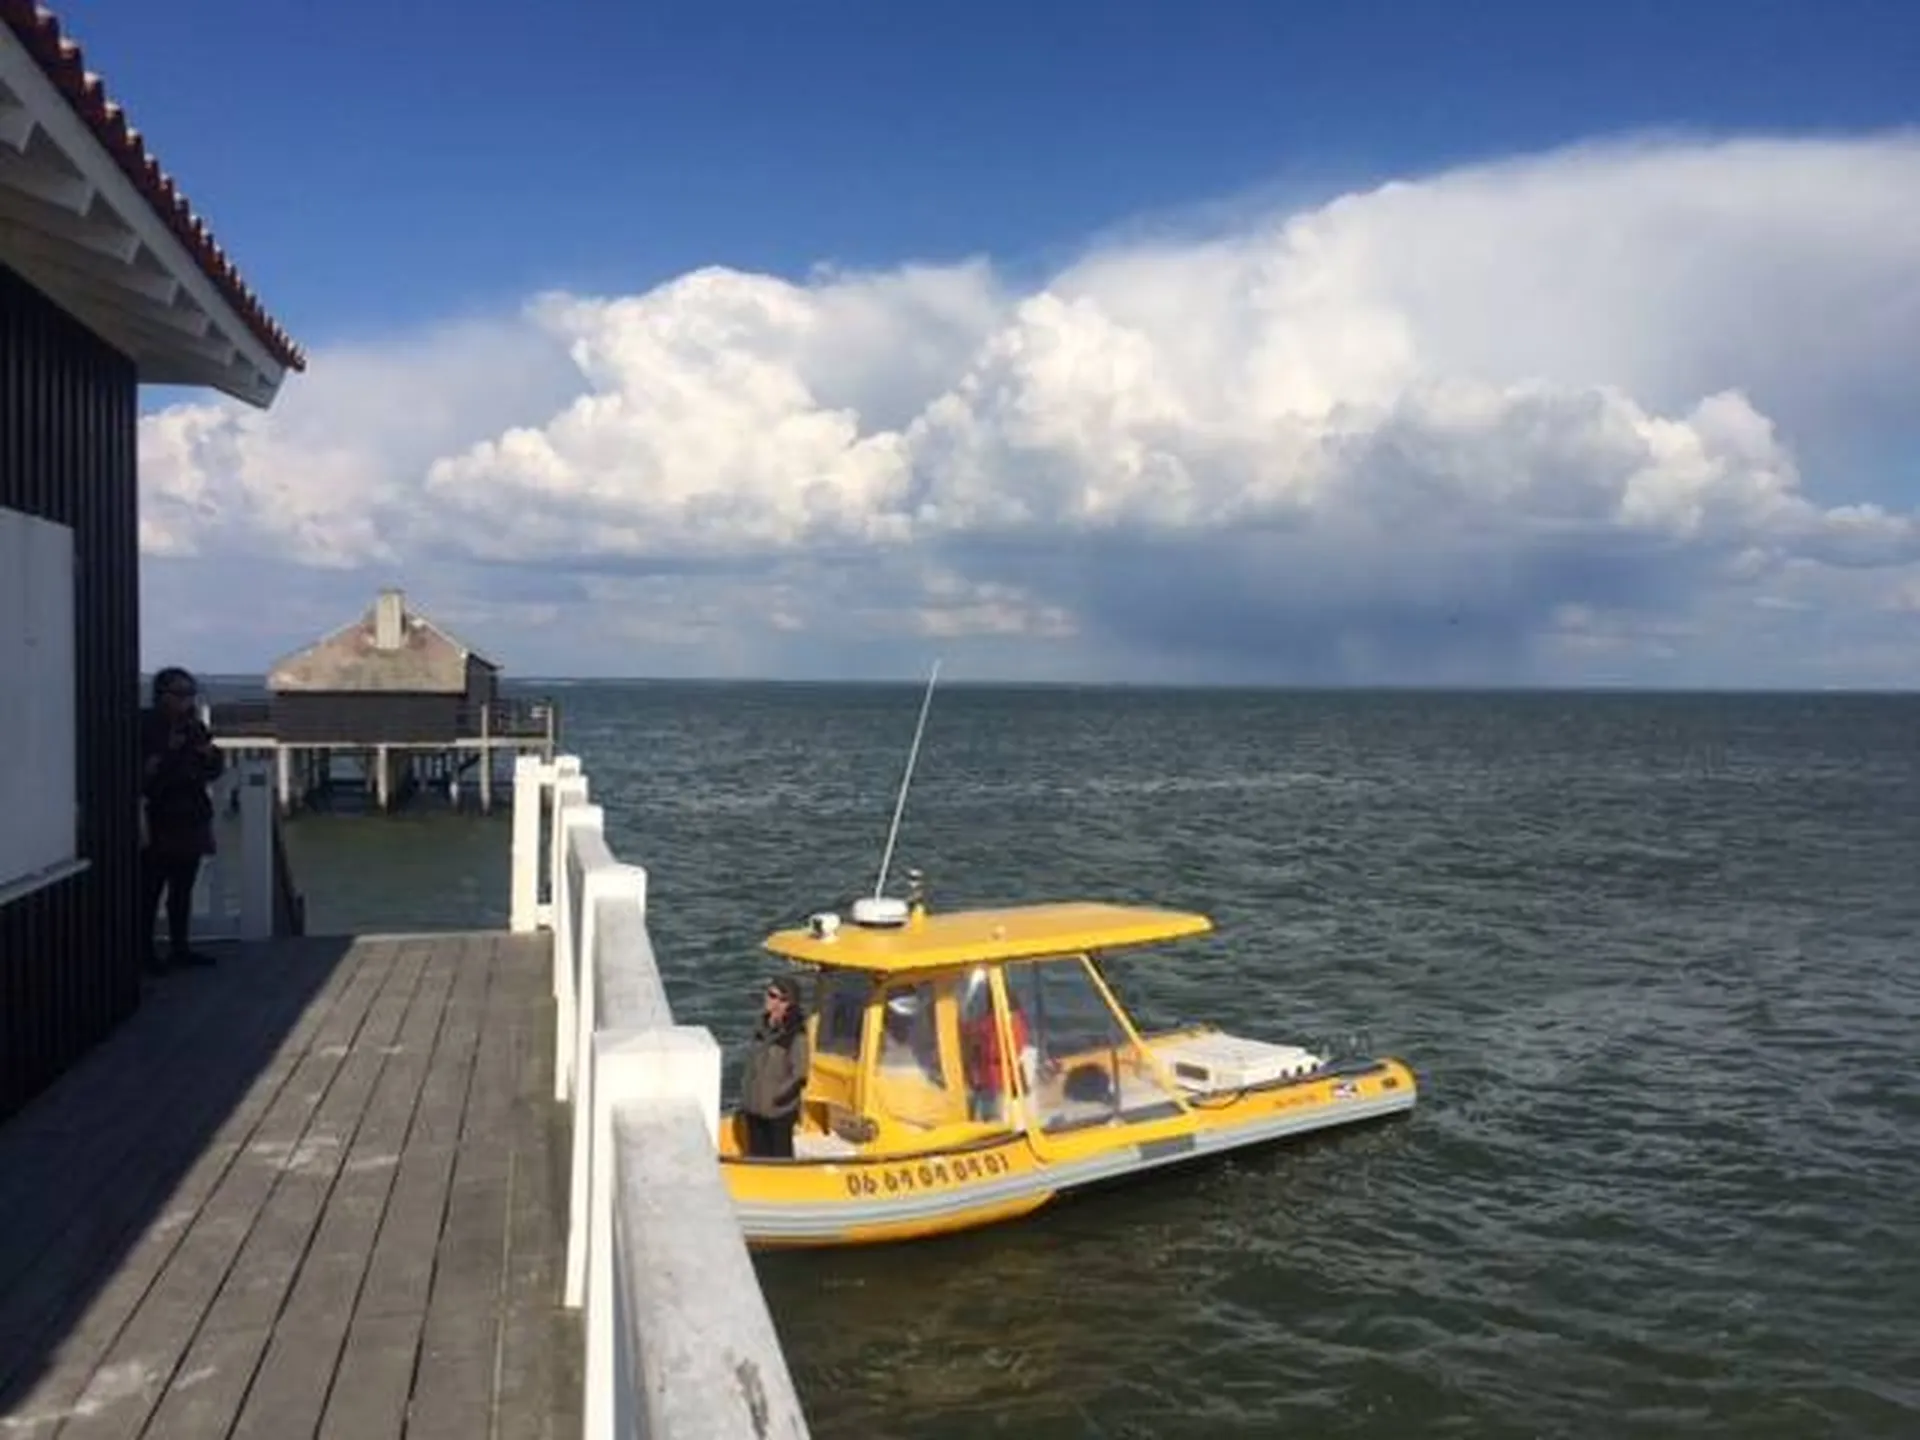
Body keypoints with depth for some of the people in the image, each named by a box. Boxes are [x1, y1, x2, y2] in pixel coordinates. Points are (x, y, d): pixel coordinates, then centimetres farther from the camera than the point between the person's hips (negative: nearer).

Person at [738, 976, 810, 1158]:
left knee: (781, 1156, 5)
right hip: (754, 1107, 7)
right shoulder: (763, 1025, 5)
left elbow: (799, 1074, -17)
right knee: (758, 1155, 16)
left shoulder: (795, 1034, -16)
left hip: (780, 1110, -7)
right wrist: (745, 1095, 11)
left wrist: (780, 1094, -18)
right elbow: (751, 1064, 13)